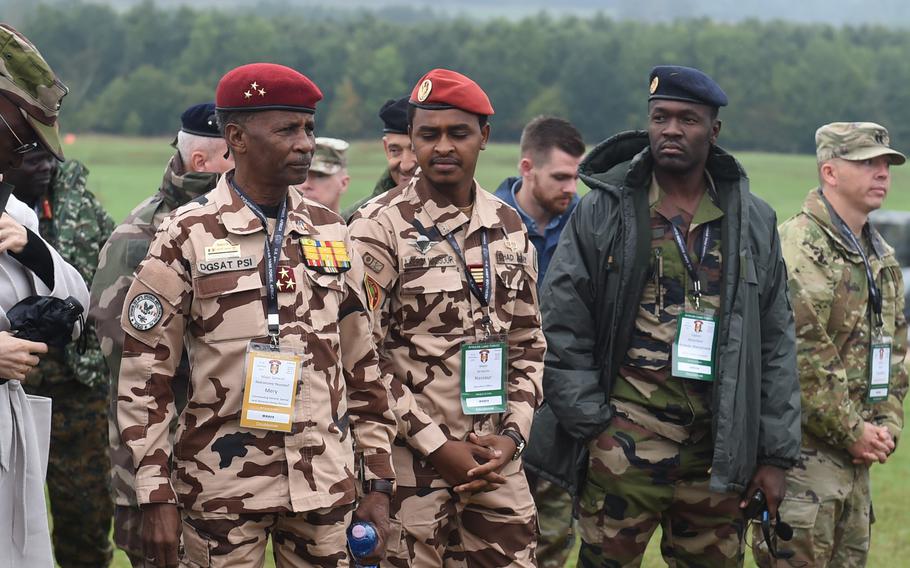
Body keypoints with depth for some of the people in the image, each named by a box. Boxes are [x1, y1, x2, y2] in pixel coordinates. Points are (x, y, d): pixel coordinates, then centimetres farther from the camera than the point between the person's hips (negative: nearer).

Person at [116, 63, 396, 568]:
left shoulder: (329, 232, 8)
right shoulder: (186, 237, -4)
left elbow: (363, 363, 12)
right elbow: (144, 374, -4)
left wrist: (379, 482, 9)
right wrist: (155, 496, -9)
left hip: (325, 488, 3)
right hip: (221, 489, -3)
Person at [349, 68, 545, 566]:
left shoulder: (509, 228, 10)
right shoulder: (381, 227, -6)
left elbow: (528, 344, 14)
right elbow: (362, 356, -10)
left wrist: (512, 433, 0)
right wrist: (436, 446, -12)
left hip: (496, 461, 5)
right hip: (411, 459, -5)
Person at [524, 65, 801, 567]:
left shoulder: (753, 222, 9)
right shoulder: (603, 211, 2)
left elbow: (776, 344, 10)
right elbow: (560, 328, 1)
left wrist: (774, 454, 6)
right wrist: (590, 423, -6)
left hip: (720, 447, 3)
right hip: (626, 441, -3)